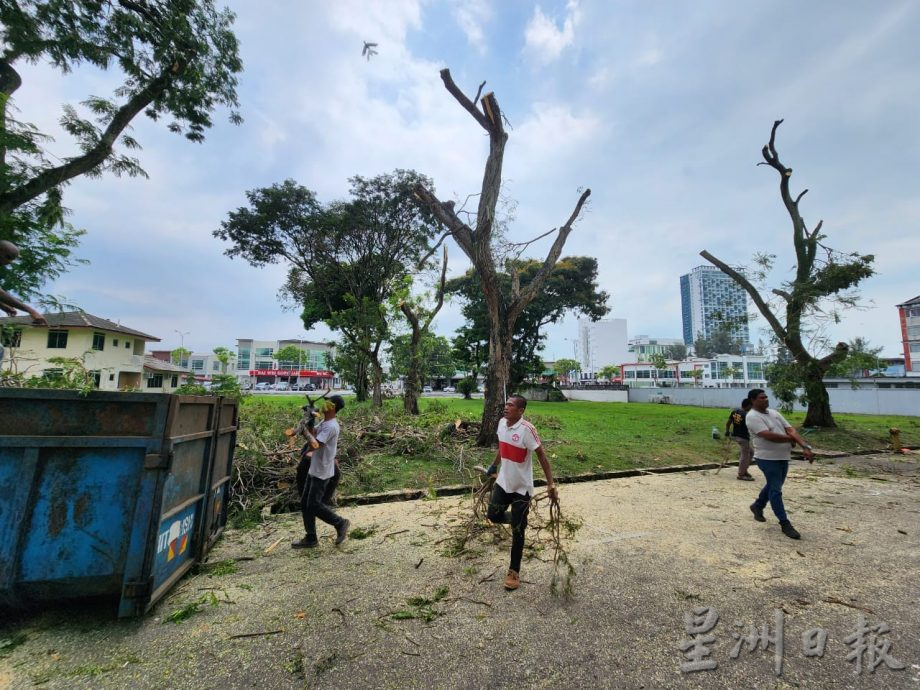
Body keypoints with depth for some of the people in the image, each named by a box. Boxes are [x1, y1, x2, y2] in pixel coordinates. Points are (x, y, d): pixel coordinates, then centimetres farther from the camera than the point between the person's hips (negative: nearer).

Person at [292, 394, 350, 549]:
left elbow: (315, 445, -30)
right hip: (314, 470, 10)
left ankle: (340, 523, 13)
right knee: (305, 503, 12)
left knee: (314, 505, -4)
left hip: (321, 473, -10)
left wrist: (305, 431, -18)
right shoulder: (324, 422, 9)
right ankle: (310, 538, 22)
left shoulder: (331, 426, -23)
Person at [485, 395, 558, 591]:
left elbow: (542, 457, -19)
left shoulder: (526, 429, -25)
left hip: (521, 487, -6)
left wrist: (551, 485, -21)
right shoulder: (502, 422, -4)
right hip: (503, 482, 6)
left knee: (517, 531, 5)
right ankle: (518, 519, 42)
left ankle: (514, 572, 23)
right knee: (493, 516, 12)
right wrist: (494, 466, 24)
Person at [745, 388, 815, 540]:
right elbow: (769, 436, -24)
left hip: (783, 457, 8)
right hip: (767, 458, -8)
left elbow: (791, 430, 3)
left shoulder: (774, 413, 9)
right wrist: (790, 438, -8)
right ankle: (785, 524, 7)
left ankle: (757, 506, 41)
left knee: (773, 486, 21)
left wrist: (805, 447, -11)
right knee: (775, 490, -2)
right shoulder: (752, 417, -17)